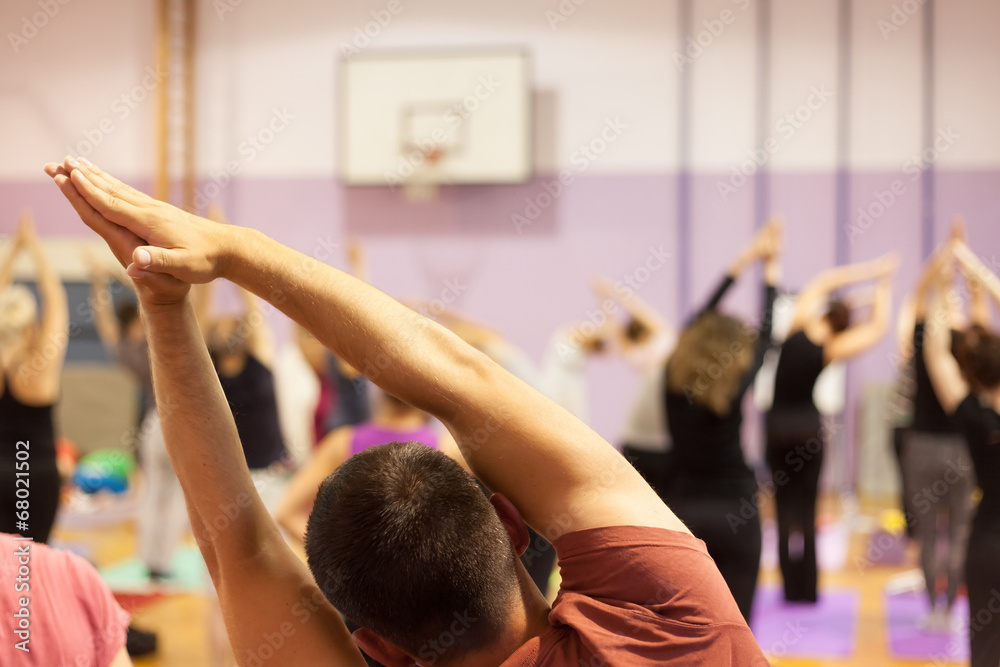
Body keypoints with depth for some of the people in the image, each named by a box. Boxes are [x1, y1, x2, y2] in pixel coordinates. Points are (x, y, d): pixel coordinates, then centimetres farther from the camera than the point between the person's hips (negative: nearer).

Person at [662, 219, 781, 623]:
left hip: (681, 512, 4)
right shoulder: (736, 388, -10)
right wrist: (771, 270, 13)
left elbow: (701, 320, 9)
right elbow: (765, 335, 0)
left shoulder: (674, 380, -1)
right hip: (734, 515, -4)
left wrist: (744, 261, 16)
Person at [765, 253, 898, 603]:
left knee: (786, 506, 3)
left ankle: (792, 589, -3)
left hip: (778, 426, 1)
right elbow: (878, 328, -5)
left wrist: (870, 270, 3)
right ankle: (807, 590, 1)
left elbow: (824, 281, 3)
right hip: (808, 427, -1)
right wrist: (883, 285, 3)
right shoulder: (830, 351, -9)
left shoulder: (798, 327, -6)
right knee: (807, 509, 4)